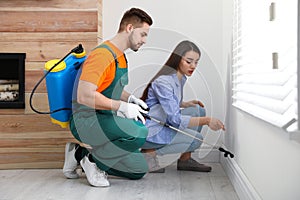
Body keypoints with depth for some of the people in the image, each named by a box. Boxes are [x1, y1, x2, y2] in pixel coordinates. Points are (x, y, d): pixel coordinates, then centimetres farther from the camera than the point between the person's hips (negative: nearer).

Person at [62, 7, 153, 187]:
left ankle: (81, 153, 13)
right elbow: (84, 95, -28)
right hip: (86, 121, -10)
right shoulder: (103, 55, -18)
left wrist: (131, 99, 7)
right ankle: (93, 159, -10)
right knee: (140, 134, -32)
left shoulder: (121, 56, 14)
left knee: (140, 170, 10)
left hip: (105, 119, 10)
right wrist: (122, 107, -23)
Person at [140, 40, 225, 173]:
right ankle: (149, 153, -9)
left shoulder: (181, 78, 7)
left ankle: (185, 159, 5)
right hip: (148, 132, -10)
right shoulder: (163, 81, -24)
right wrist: (206, 121, -34)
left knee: (198, 110, 2)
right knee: (196, 139, -16)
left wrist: (185, 104, 7)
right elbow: (175, 119, -29)